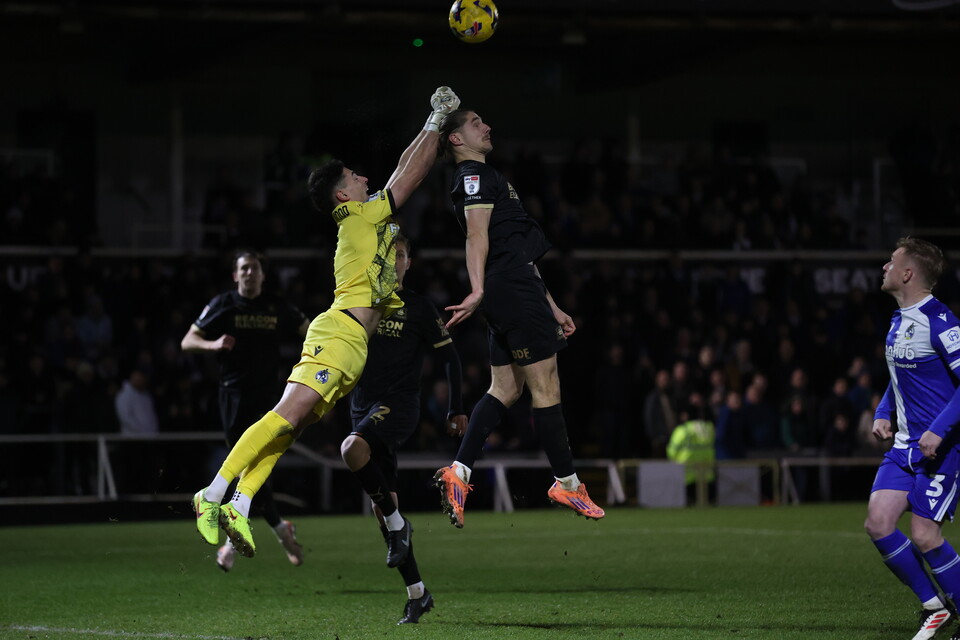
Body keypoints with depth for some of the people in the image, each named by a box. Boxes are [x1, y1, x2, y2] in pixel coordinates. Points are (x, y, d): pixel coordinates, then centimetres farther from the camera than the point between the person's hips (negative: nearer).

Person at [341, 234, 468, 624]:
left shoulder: (419, 308, 1)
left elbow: (449, 357, 4)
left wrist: (456, 410, 1)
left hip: (399, 404, -5)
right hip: (363, 407, 5)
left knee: (353, 449, -35)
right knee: (380, 506, 3)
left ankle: (396, 519, -18)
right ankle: (416, 593, 10)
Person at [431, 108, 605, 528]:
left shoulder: (486, 177, 28)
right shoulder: (474, 175, -3)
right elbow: (477, 234, -19)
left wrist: (551, 307, 28)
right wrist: (478, 291, -32)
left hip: (514, 290, 11)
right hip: (513, 290, -11)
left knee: (504, 390, 7)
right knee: (546, 387, -6)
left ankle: (458, 472, 0)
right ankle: (567, 483, -2)